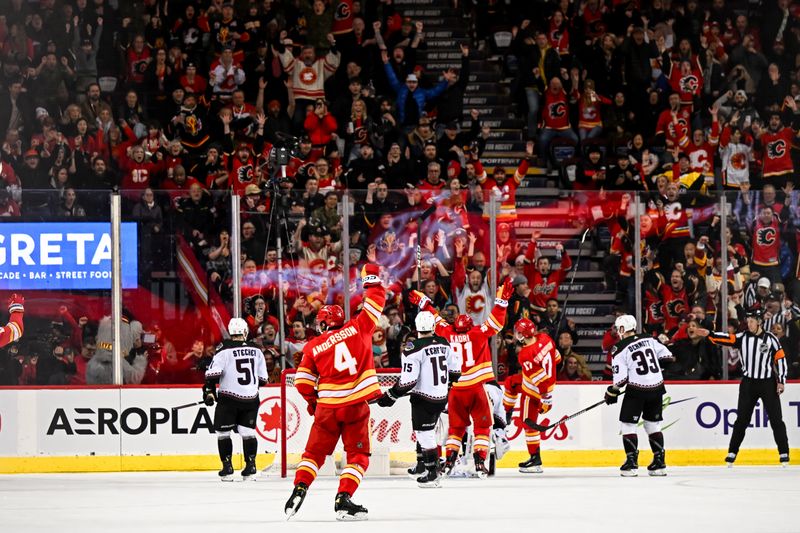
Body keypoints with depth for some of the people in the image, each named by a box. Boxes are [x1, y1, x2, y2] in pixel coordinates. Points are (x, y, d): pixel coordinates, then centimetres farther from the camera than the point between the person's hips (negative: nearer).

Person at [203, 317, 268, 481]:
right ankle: (250, 467, 4)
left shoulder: (225, 350, -8)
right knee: (247, 431, 11)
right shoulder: (255, 350, 5)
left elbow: (213, 372, -15)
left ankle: (227, 468, 5)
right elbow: (263, 378, 12)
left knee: (223, 432, 8)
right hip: (251, 398, 4)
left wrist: (209, 390, -7)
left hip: (229, 398, -3)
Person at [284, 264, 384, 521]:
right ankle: (343, 499, -8)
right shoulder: (357, 328, 0)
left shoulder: (314, 347, 4)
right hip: (356, 405, -1)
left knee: (314, 451, 15)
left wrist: (312, 400, 21)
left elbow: (303, 382, 3)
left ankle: (299, 489, 0)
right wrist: (373, 280, 23)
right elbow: (375, 303, 6)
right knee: (358, 455, 5)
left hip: (327, 406, 1)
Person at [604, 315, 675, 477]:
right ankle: (659, 463, 14)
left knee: (627, 424, 6)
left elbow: (620, 377, -10)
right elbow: (666, 356, 11)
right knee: (653, 424, 16)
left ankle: (631, 463, -2)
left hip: (637, 389, -5)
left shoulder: (619, 348, -7)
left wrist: (613, 392, 5)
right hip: (657, 387, 5)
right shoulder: (649, 340, 8)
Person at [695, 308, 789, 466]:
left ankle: (784, 453, 6)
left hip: (768, 383, -2)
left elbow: (780, 359, -4)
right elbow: (727, 339, -10)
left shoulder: (771, 339, -6)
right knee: (742, 419, 3)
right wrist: (709, 334, -25)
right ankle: (732, 453, 8)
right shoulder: (743, 337, 1)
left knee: (776, 419, 0)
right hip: (748, 383, 2)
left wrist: (781, 381, -8)